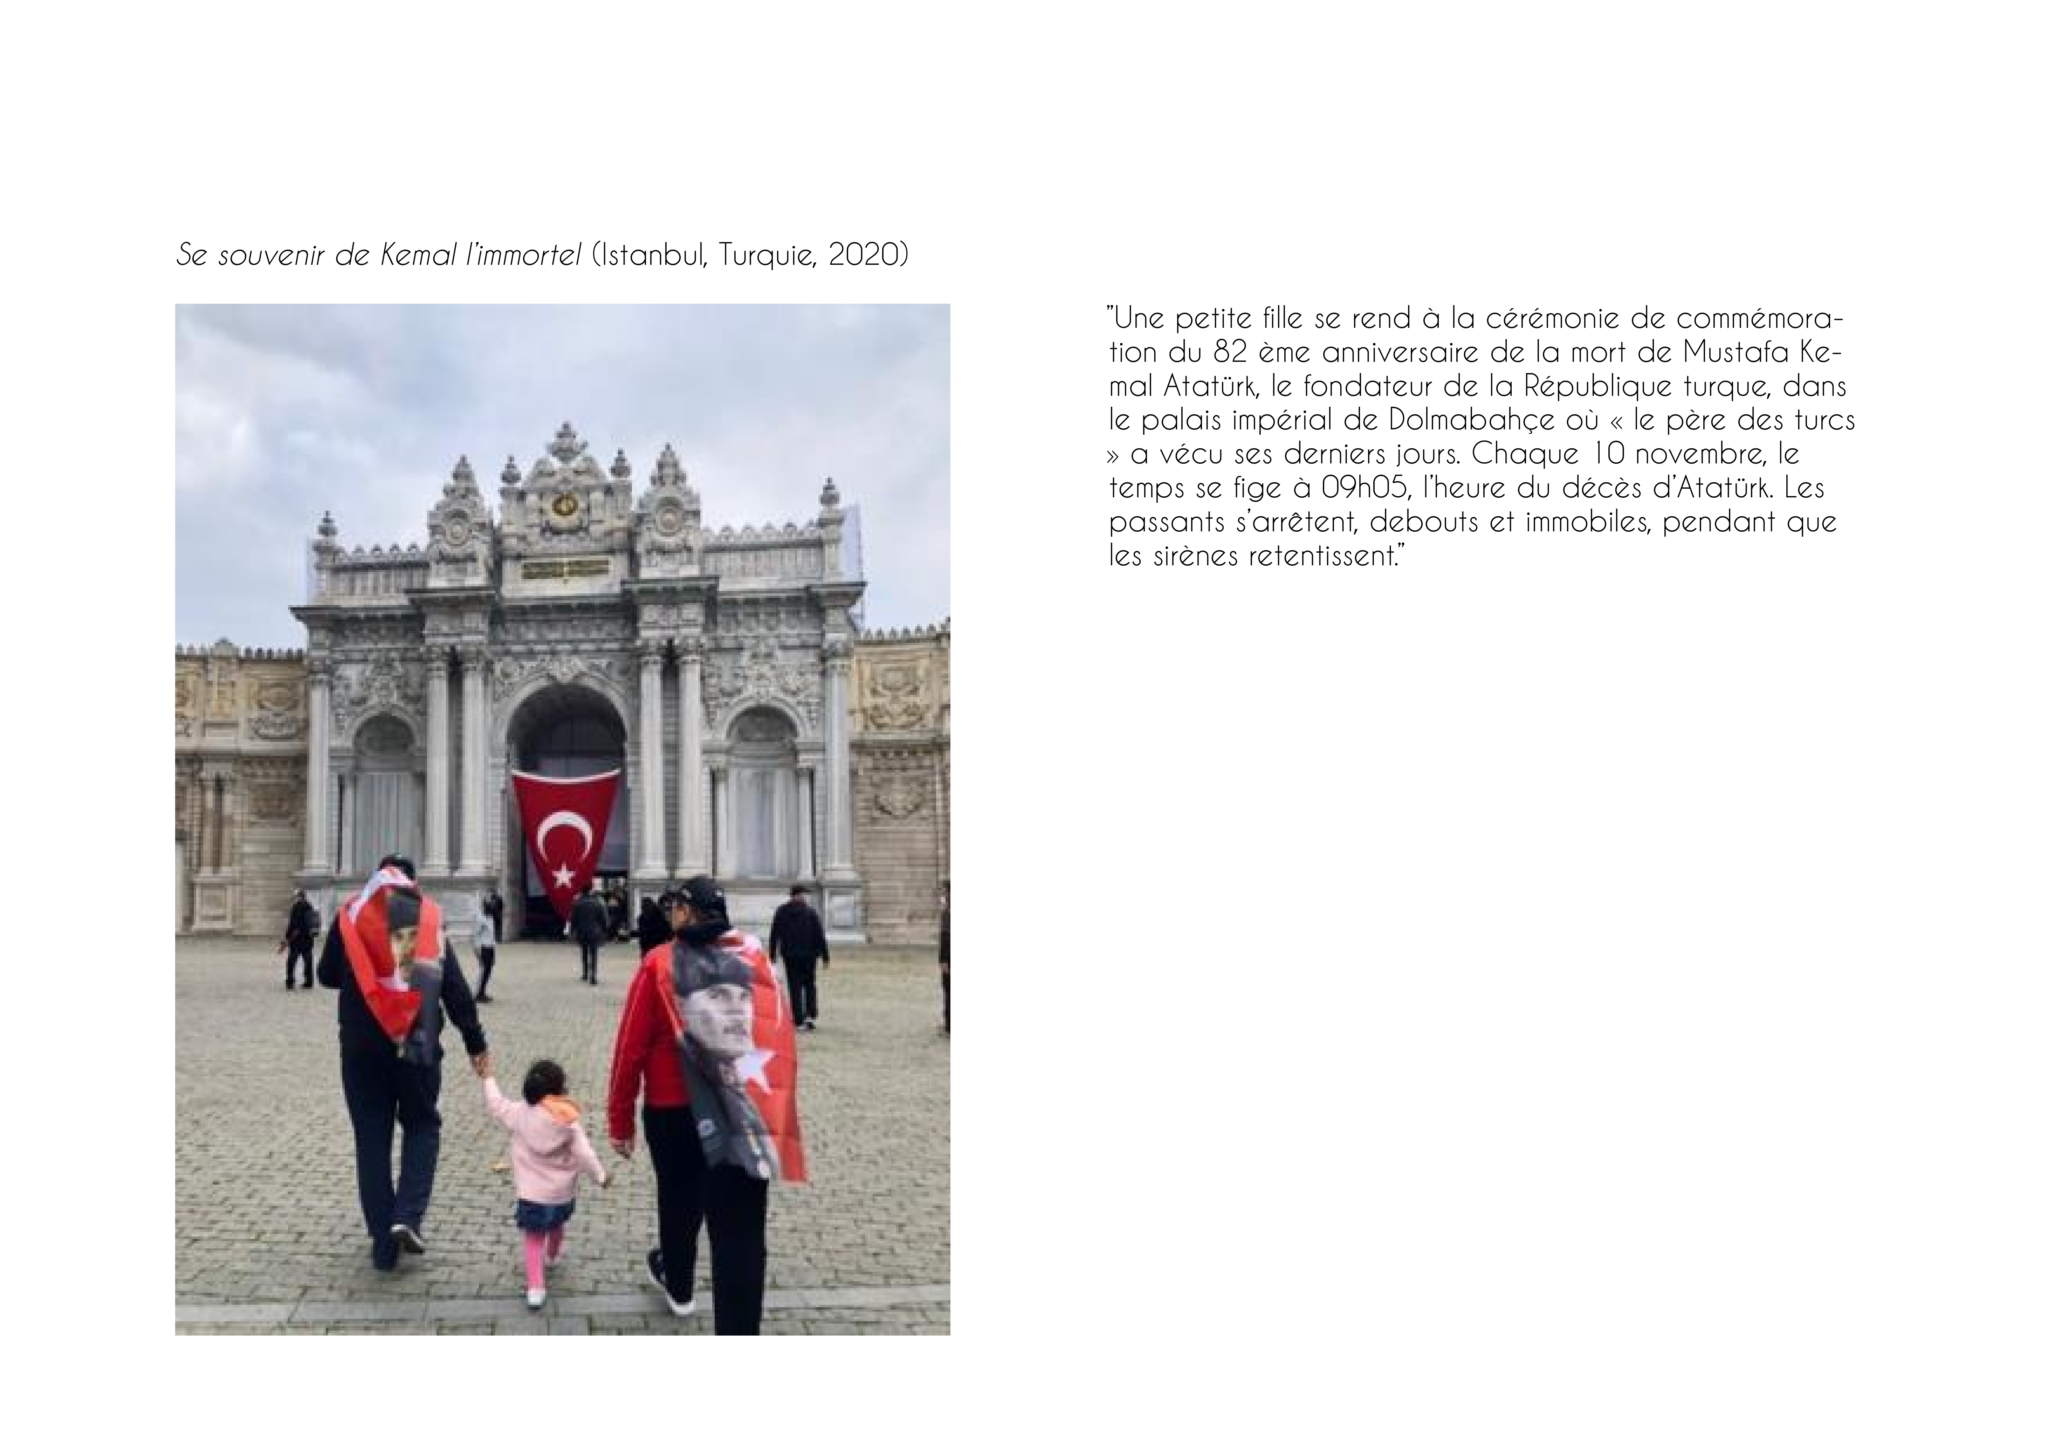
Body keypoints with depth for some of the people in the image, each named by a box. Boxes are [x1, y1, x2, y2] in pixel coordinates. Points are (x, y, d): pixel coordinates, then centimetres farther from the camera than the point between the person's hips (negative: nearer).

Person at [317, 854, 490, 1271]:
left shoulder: (351, 915, 0)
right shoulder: (430, 916, 1)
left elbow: (327, 976, 11)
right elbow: (456, 990, 1)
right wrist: (476, 1044, 7)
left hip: (362, 1047, 0)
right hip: (418, 1044, 0)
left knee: (371, 1139, 9)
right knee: (422, 1126, 18)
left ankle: (383, 1241, 10)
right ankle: (408, 1217, 1)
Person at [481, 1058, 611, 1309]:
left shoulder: (519, 1113, -12)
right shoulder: (569, 1121, -14)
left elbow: (496, 1103, 4)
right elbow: (583, 1154, -12)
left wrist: (488, 1078, 17)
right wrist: (601, 1176, 1)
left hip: (531, 1194, -1)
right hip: (561, 1194, 1)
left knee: (534, 1239, 9)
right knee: (556, 1226, 29)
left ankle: (536, 1287, -3)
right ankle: (552, 1256, 55)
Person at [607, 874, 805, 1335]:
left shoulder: (660, 964, -6)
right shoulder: (756, 957, 2)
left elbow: (631, 1047, -5)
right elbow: (782, 1036, 3)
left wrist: (620, 1120, 4)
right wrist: (774, 1101, 15)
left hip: (675, 1110, 0)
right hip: (750, 1111, 0)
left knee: (680, 1202, 26)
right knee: (742, 1231, 0)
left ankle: (678, 1283, 50)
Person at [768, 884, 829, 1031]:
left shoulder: (781, 911, 2)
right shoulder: (810, 911, -4)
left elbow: (774, 935, 4)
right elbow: (820, 935, -4)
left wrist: (772, 955, 11)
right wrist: (825, 955, 0)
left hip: (790, 956, 1)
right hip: (809, 955, -1)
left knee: (795, 987, 4)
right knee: (810, 985, 13)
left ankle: (799, 1021, 2)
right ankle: (811, 1016, 0)